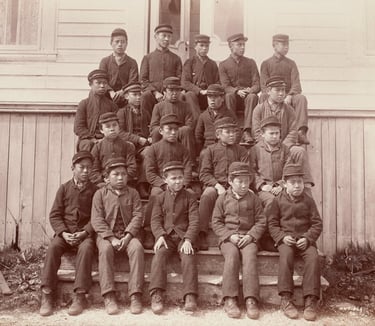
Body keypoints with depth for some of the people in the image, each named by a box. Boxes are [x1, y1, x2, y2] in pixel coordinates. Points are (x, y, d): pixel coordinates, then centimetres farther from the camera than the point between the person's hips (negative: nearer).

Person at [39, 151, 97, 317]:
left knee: (86, 249, -33)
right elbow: (55, 215, 4)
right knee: (53, 247, -28)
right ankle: (47, 295, -21)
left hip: (85, 233, -1)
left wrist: (85, 232, -16)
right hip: (65, 232, 1)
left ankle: (80, 296, -27)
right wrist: (63, 233, -12)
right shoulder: (64, 188, 8)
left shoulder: (94, 190, 5)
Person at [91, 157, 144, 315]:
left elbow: (138, 216, 1)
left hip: (128, 234, 1)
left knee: (137, 248, -31)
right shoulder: (100, 194, 7)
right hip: (106, 235, -1)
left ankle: (135, 295, -29)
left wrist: (128, 236, -16)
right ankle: (109, 297, -31)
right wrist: (111, 238, -17)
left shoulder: (133, 193, 11)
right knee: (105, 249, -34)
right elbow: (97, 220, -3)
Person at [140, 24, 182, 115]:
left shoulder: (176, 59, 20)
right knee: (145, 96, -35)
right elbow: (143, 80, 9)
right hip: (152, 92, 0)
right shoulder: (147, 58, 17)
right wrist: (155, 92, -8)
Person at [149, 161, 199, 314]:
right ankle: (156, 295, -31)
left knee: (188, 257, -28)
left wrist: (188, 239, -18)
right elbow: (155, 220, 4)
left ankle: (190, 296, -29)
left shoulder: (189, 198, 7)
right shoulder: (160, 198, 12)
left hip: (184, 236, -1)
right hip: (166, 236, 1)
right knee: (159, 255, -27)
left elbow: (194, 221, -2)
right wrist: (160, 236, -16)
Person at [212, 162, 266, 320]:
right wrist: (230, 236, -10)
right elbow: (216, 222, 5)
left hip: (248, 237, 1)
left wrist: (250, 236, -10)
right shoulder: (223, 198, 7)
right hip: (228, 237, -1)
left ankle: (251, 299, -31)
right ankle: (230, 299, -31)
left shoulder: (253, 199, 10)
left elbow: (261, 221, 7)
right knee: (232, 254, -32)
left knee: (250, 255, -31)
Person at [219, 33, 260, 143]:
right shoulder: (223, 65, 7)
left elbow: (257, 85, 3)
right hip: (233, 96, -1)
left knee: (253, 96, -33)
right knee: (229, 95, -35)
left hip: (247, 95, 1)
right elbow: (226, 87, -5)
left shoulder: (250, 62, 12)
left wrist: (251, 90, -21)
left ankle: (247, 132, -41)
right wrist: (237, 91, -26)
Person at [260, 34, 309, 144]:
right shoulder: (266, 64, 12)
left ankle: (301, 132, -42)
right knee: (263, 97, -35)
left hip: (288, 96, 2)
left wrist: (289, 96, -18)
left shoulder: (291, 63, 17)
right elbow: (265, 86, 1)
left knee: (301, 98, -31)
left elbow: (296, 84, 4)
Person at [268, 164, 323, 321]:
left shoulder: (308, 200, 7)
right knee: (286, 255, -33)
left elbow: (317, 223, 6)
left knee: (313, 256, -29)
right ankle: (286, 299, -28)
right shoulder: (278, 201, 5)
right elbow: (272, 223, 5)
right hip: (286, 239, -1)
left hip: (305, 239, 1)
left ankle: (311, 300, -24)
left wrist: (307, 238, -11)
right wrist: (282, 237, -13)